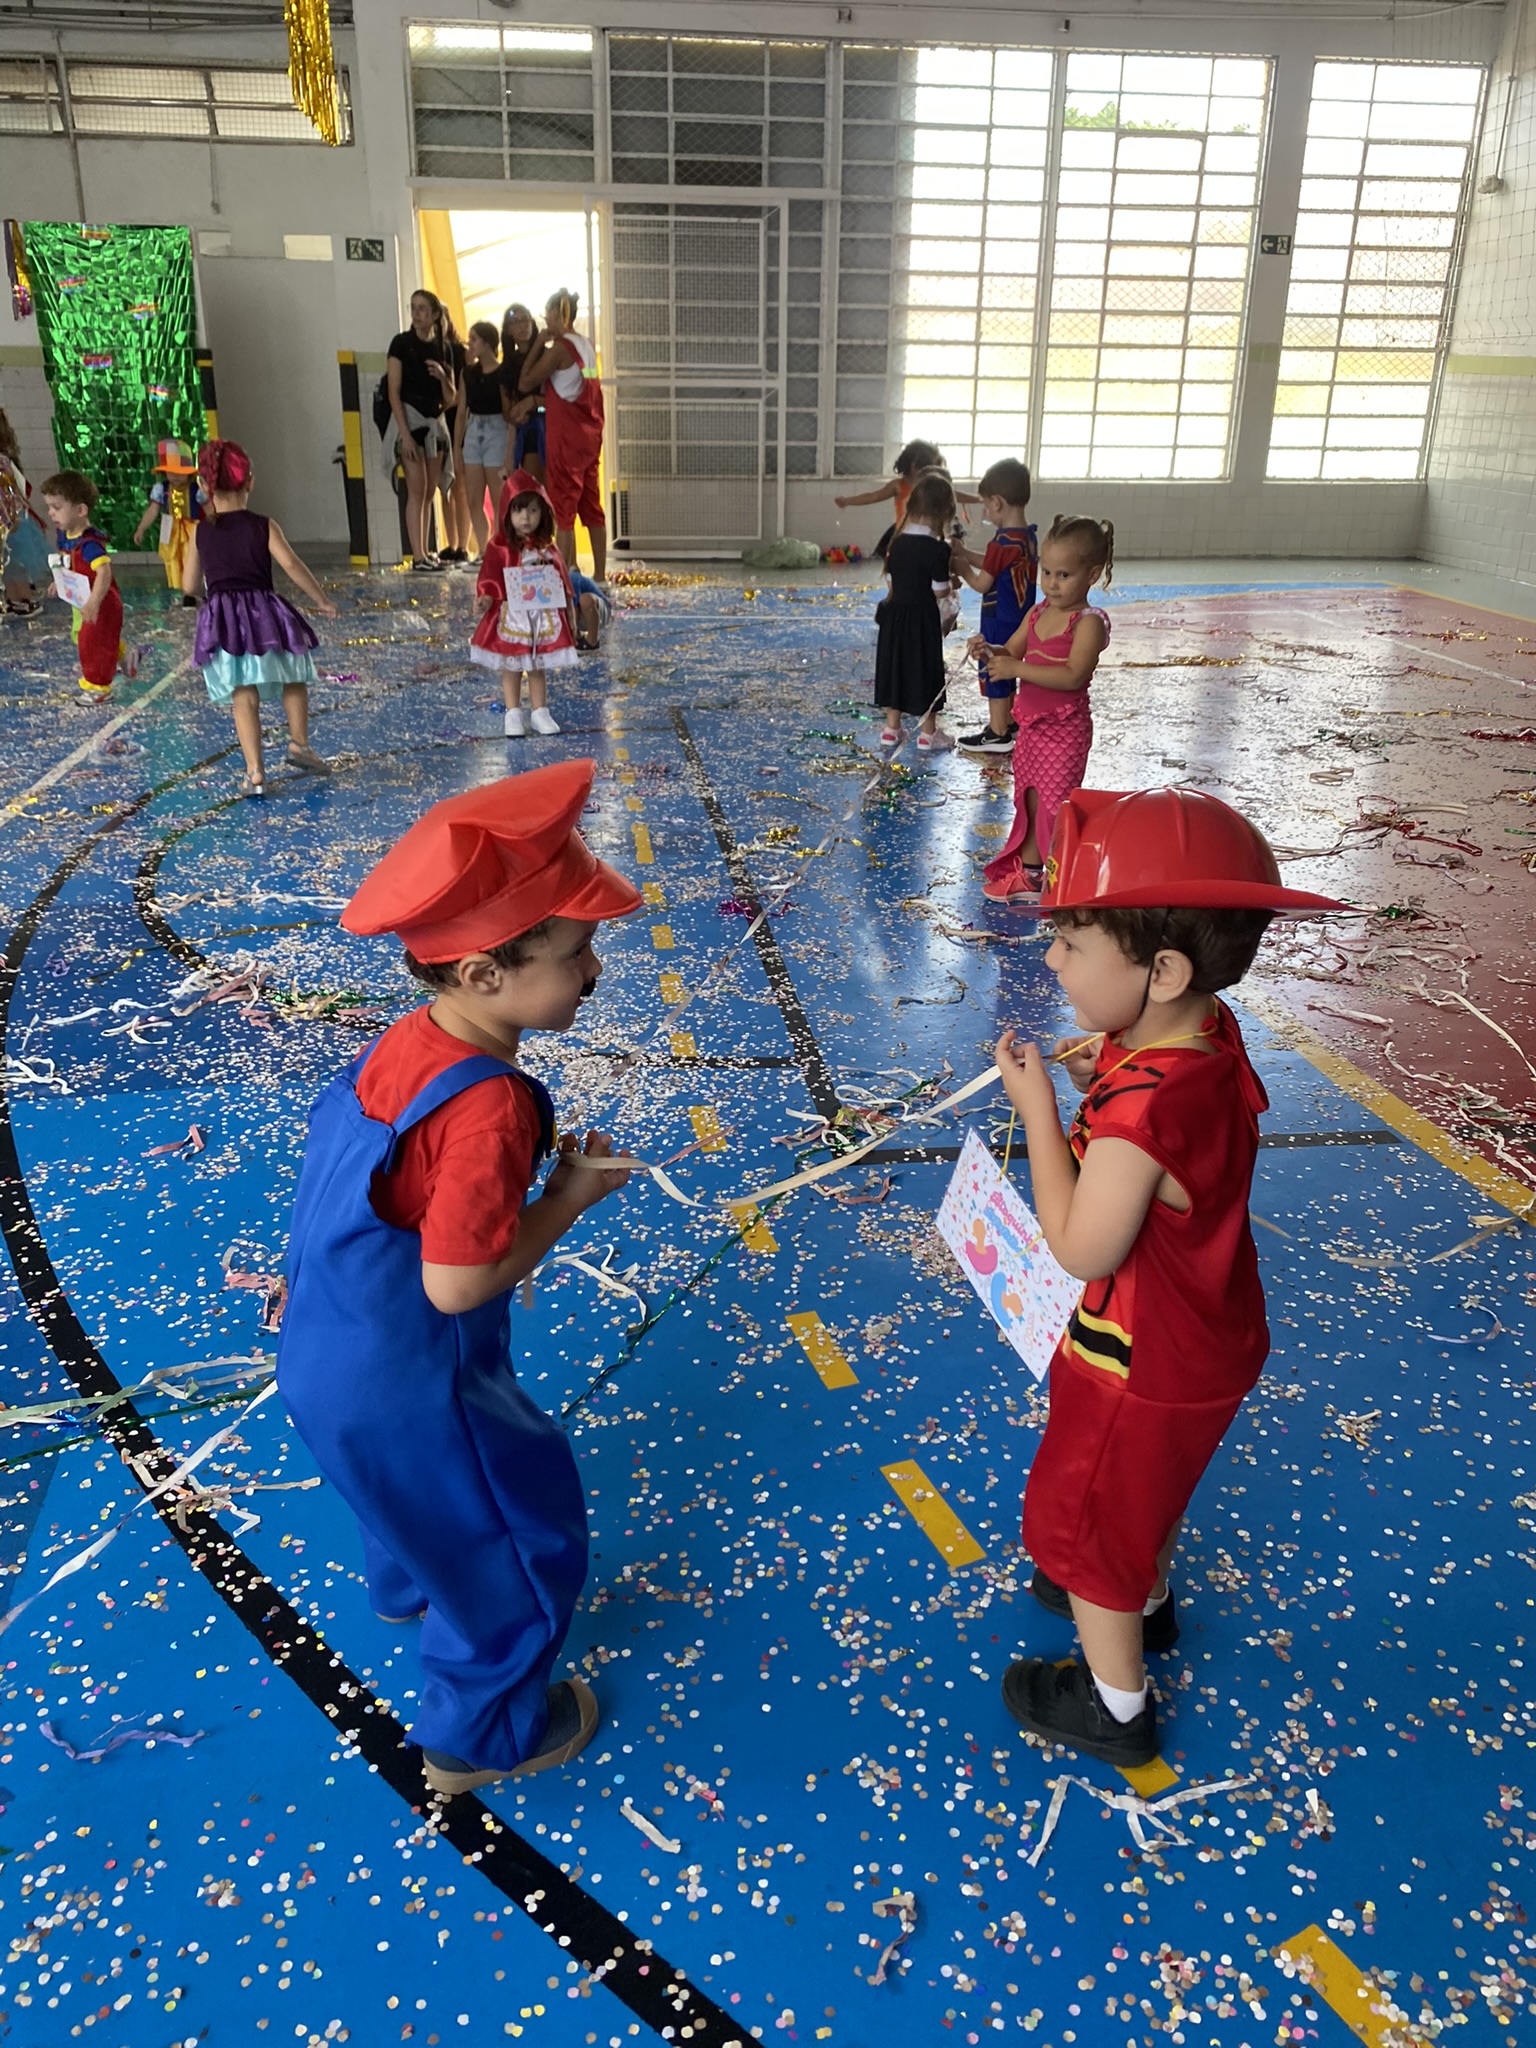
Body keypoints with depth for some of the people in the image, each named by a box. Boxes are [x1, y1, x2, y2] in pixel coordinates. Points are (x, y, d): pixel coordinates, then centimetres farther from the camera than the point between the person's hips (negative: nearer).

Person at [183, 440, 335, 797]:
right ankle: (299, 743, 18)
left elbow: (189, 586, 9)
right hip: (263, 614, -1)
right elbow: (291, 564, -12)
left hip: (222, 618, 2)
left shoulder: (200, 533, 6)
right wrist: (322, 600, -4)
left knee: (244, 697, 0)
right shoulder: (263, 526, -1)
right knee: (294, 677, 21)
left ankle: (255, 771, -7)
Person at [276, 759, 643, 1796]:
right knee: (521, 1543, 15)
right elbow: (458, 1283, -29)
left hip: (329, 1353, 9)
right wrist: (568, 1197, -20)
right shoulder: (488, 1107, -35)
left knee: (424, 1491, 38)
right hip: (408, 1389, -9)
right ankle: (481, 1736, 38)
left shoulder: (405, 1040, -7)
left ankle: (411, 1583, 69)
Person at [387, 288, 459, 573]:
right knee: (417, 490, -11)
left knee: (429, 492, 7)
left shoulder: (442, 347, 11)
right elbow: (394, 391, -9)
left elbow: (450, 397, 12)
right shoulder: (402, 343, -4)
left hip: (435, 421, 6)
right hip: (410, 418, -6)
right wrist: (404, 434, -18)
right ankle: (418, 557, -13)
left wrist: (442, 375, -9)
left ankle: (425, 552, 12)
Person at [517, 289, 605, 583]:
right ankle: (600, 575, 12)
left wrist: (538, 344, -3)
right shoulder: (587, 345, 11)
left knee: (563, 507, -5)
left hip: (566, 438, -8)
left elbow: (525, 384, -9)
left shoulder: (559, 347, -12)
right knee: (591, 506, 9)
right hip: (590, 437, 8)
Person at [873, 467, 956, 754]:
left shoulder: (897, 542, 1)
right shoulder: (938, 549, -16)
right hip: (922, 618, -5)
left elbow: (890, 583, 8)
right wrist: (949, 581, 5)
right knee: (925, 669, 6)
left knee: (894, 666, 13)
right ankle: (928, 733, 14)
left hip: (895, 614, 5)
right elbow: (940, 592, -14)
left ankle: (892, 729, 21)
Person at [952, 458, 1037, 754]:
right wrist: (965, 553, 10)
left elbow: (982, 583, -15)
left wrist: (963, 568, 2)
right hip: (1020, 619, 9)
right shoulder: (1029, 538, 3)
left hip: (999, 622, -9)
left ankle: (998, 735, 11)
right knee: (1005, 672, 22)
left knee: (993, 674, 3)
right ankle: (1008, 724, 33)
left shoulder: (1002, 543, -23)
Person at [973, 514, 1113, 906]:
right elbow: (1012, 652, 11)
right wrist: (989, 652, -13)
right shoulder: (1038, 613, 7)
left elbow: (1072, 676, -27)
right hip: (1032, 723, 8)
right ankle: (1028, 872, 31)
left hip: (1065, 729, -8)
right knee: (1029, 801, 17)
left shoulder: (1089, 622, -16)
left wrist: (1018, 669, -31)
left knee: (1054, 805, -4)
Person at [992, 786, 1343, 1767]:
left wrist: (1040, 1107, -26)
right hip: (1206, 1338, 9)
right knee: (1149, 1485, 33)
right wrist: (1105, 1076, -8)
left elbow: (1081, 1249, -29)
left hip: (1143, 1364, -8)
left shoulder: (1142, 1109, -39)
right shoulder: (1210, 1032, -11)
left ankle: (1114, 1705, 37)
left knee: (1084, 1513, 15)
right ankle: (1145, 1602, 60)